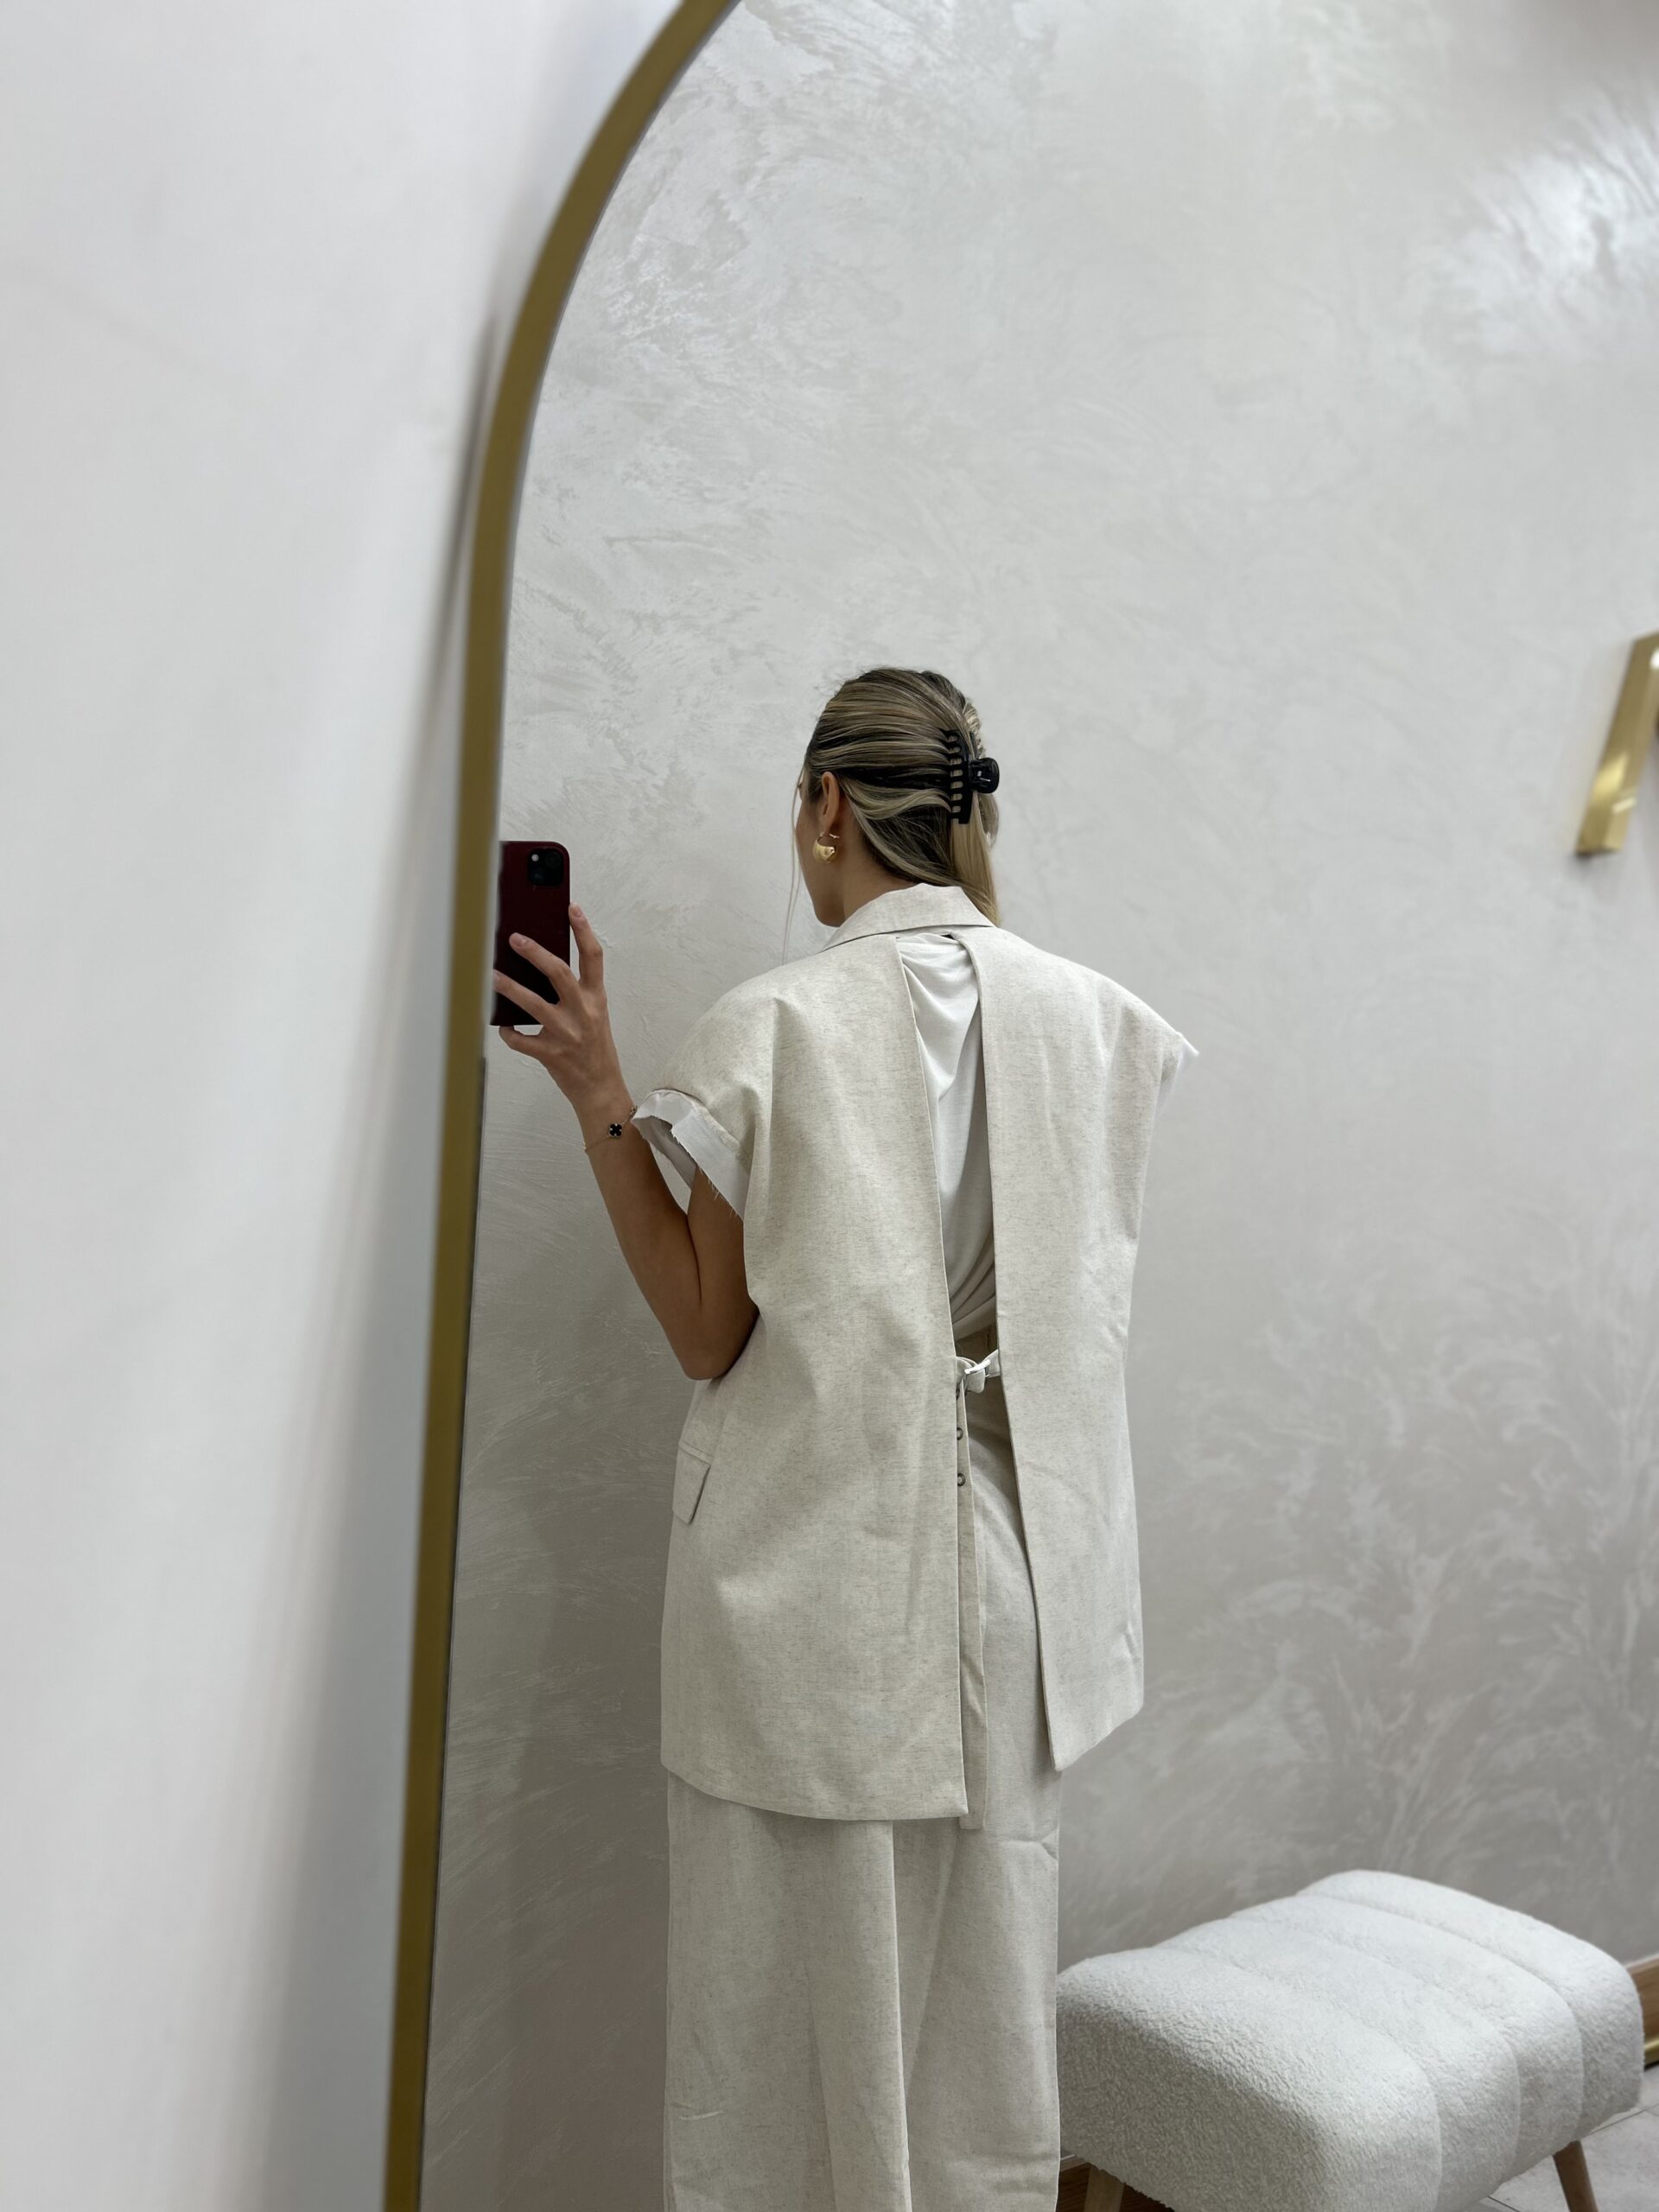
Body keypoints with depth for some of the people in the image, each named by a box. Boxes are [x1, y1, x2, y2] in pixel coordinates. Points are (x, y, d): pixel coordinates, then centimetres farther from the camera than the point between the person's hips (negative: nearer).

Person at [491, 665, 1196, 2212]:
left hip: (813, 1582, -4)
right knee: (984, 1981, 21)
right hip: (1012, 1566, 5)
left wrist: (599, 1098, -5)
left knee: (806, 1980, 14)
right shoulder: (1089, 1016, -2)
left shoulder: (769, 1031, -15)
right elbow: (1076, 1288, 8)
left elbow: (712, 1335, -8)